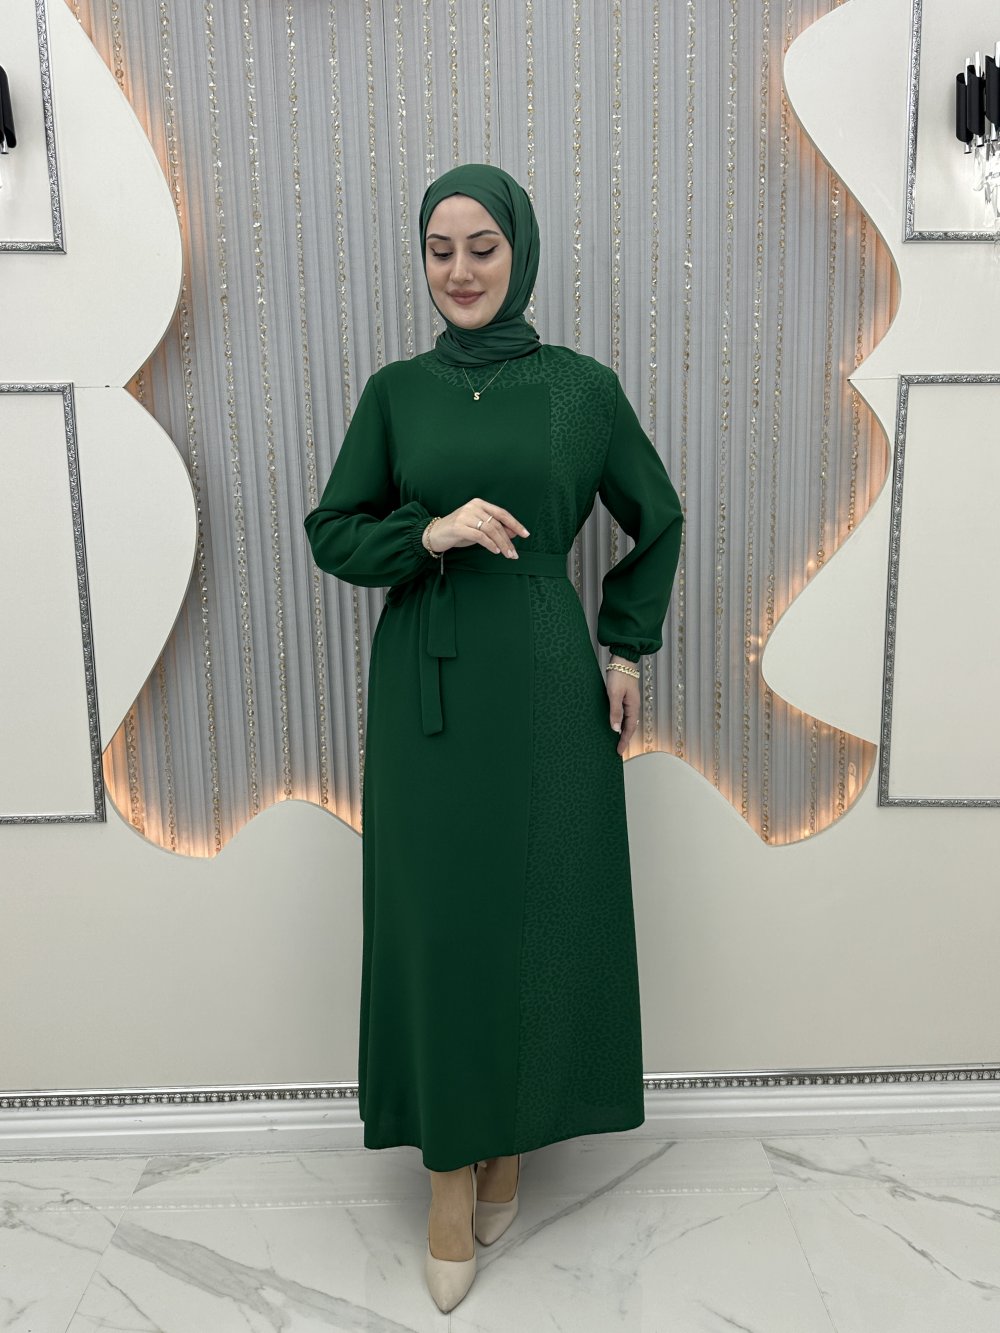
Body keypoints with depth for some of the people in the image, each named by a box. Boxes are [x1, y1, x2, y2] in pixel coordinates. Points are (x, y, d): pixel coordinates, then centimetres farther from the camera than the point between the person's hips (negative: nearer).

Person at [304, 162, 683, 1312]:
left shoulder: (582, 386, 3)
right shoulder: (395, 390, 6)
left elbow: (657, 522, 13)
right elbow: (331, 530, 4)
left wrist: (626, 647, 5)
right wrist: (431, 532, -14)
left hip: (546, 685, 0)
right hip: (425, 687, 1)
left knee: (540, 908, 7)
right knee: (436, 912, 4)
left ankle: (511, 1140, 31)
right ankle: (450, 1170, 23)